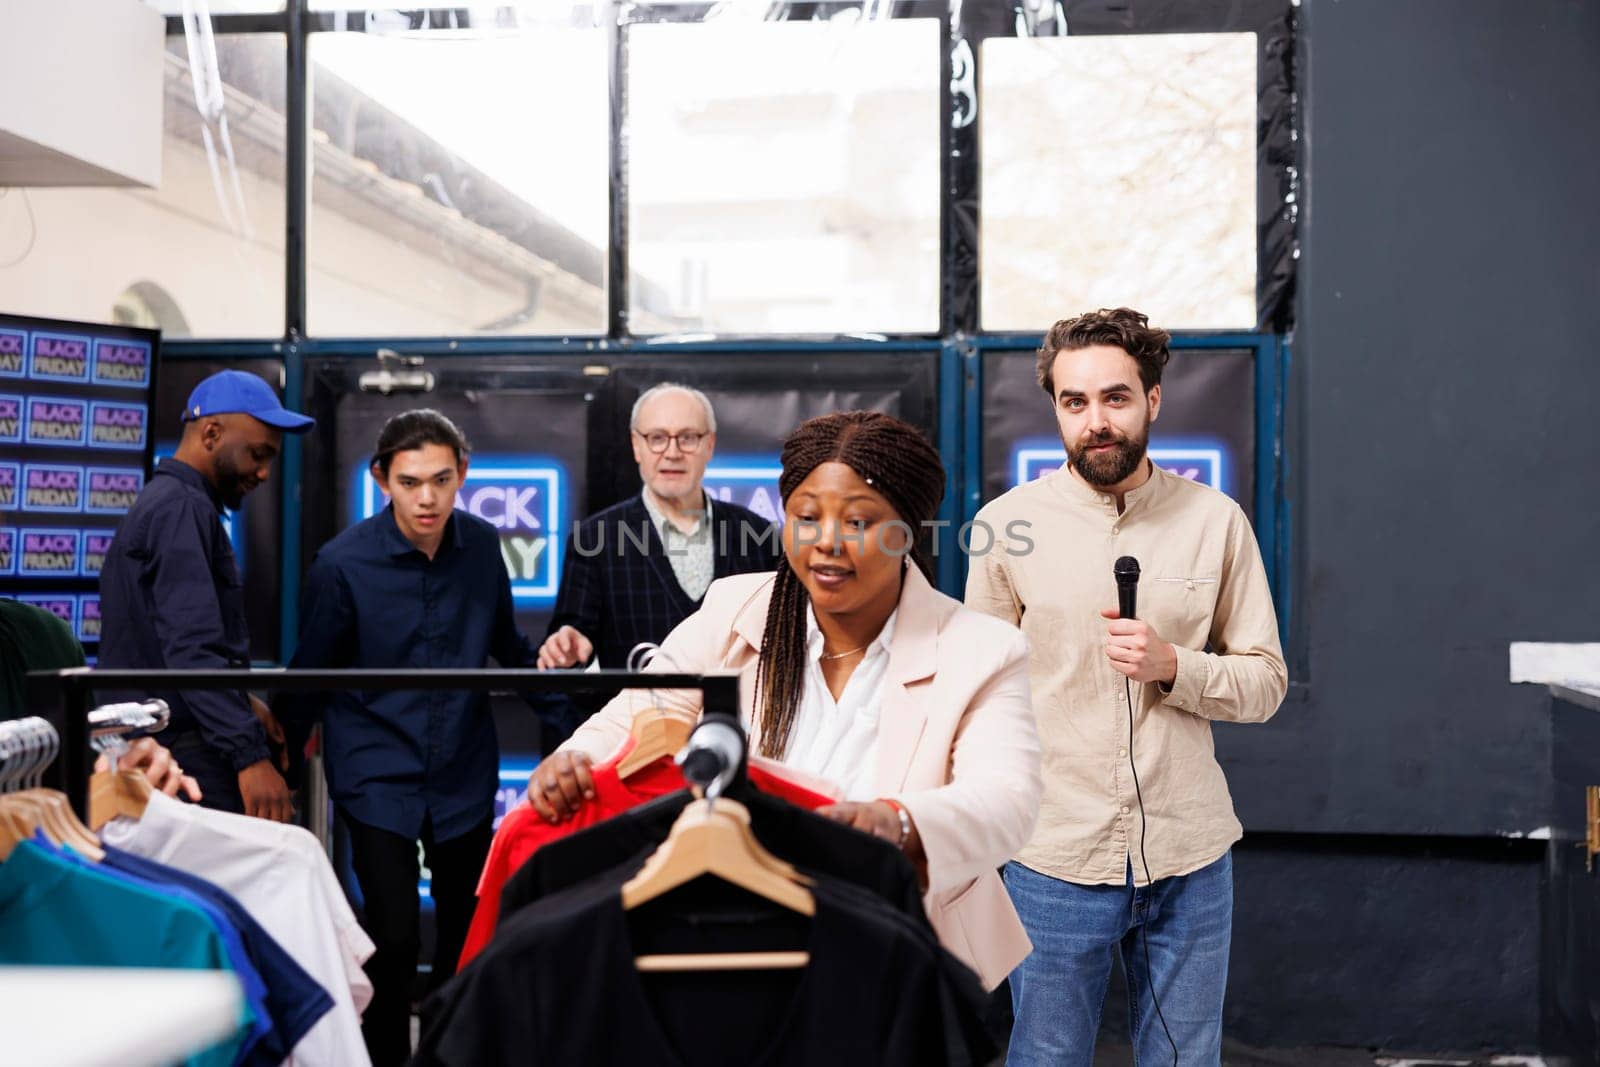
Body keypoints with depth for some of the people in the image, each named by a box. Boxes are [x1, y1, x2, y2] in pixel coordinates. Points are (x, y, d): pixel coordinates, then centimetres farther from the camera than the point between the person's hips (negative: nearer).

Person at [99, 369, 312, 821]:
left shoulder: (160, 501, 20)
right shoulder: (182, 509, -13)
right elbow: (192, 650, -23)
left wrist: (242, 703, 21)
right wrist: (251, 755, -28)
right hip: (190, 761, -10)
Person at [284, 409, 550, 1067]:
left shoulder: (481, 545, -3)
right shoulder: (343, 562, -12)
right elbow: (309, 675, -1)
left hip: (464, 772, 4)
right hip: (379, 776, -3)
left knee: (468, 933, 12)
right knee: (394, 936, -10)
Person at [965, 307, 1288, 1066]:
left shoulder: (1216, 521, 1)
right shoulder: (1008, 524, -2)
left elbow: (1264, 683, 4)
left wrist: (1172, 665, -15)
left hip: (1188, 855, 1)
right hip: (1053, 858, -1)